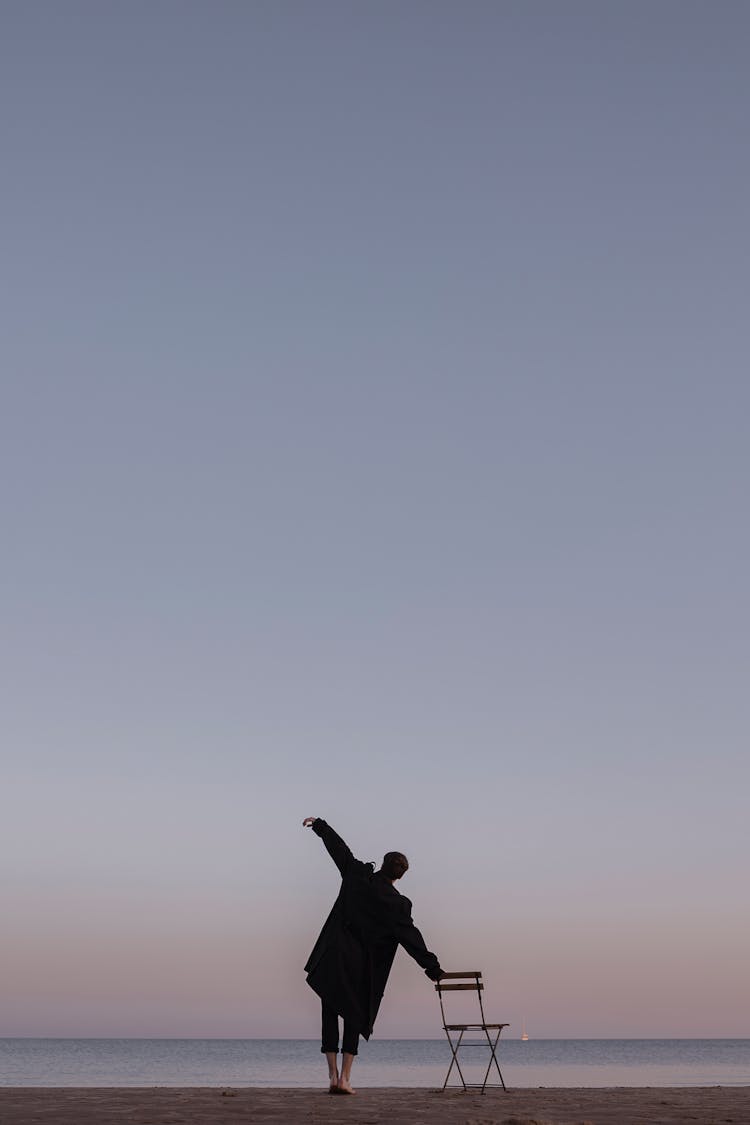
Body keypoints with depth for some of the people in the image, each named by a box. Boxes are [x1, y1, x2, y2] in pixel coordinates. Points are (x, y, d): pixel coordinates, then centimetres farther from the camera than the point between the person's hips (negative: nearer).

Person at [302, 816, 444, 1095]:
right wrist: (433, 969, -2)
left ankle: (333, 1075, 2)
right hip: (361, 966, -1)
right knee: (354, 1017, 8)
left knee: (330, 1013, 7)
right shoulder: (398, 904, -5)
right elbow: (412, 938, -6)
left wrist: (318, 824, 23)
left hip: (333, 956, 1)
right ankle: (344, 1078, 0)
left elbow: (338, 847, 9)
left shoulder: (358, 875, -1)